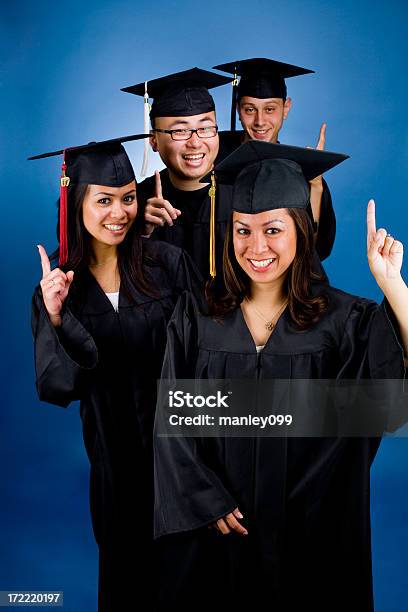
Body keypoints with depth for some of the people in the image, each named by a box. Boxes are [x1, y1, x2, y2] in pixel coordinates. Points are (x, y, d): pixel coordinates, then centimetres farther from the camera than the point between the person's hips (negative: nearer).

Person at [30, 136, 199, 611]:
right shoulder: (58, 282, -5)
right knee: (124, 558, 17)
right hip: (113, 451, 1)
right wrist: (55, 317, -25)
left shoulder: (167, 264, -10)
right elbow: (55, 386, -10)